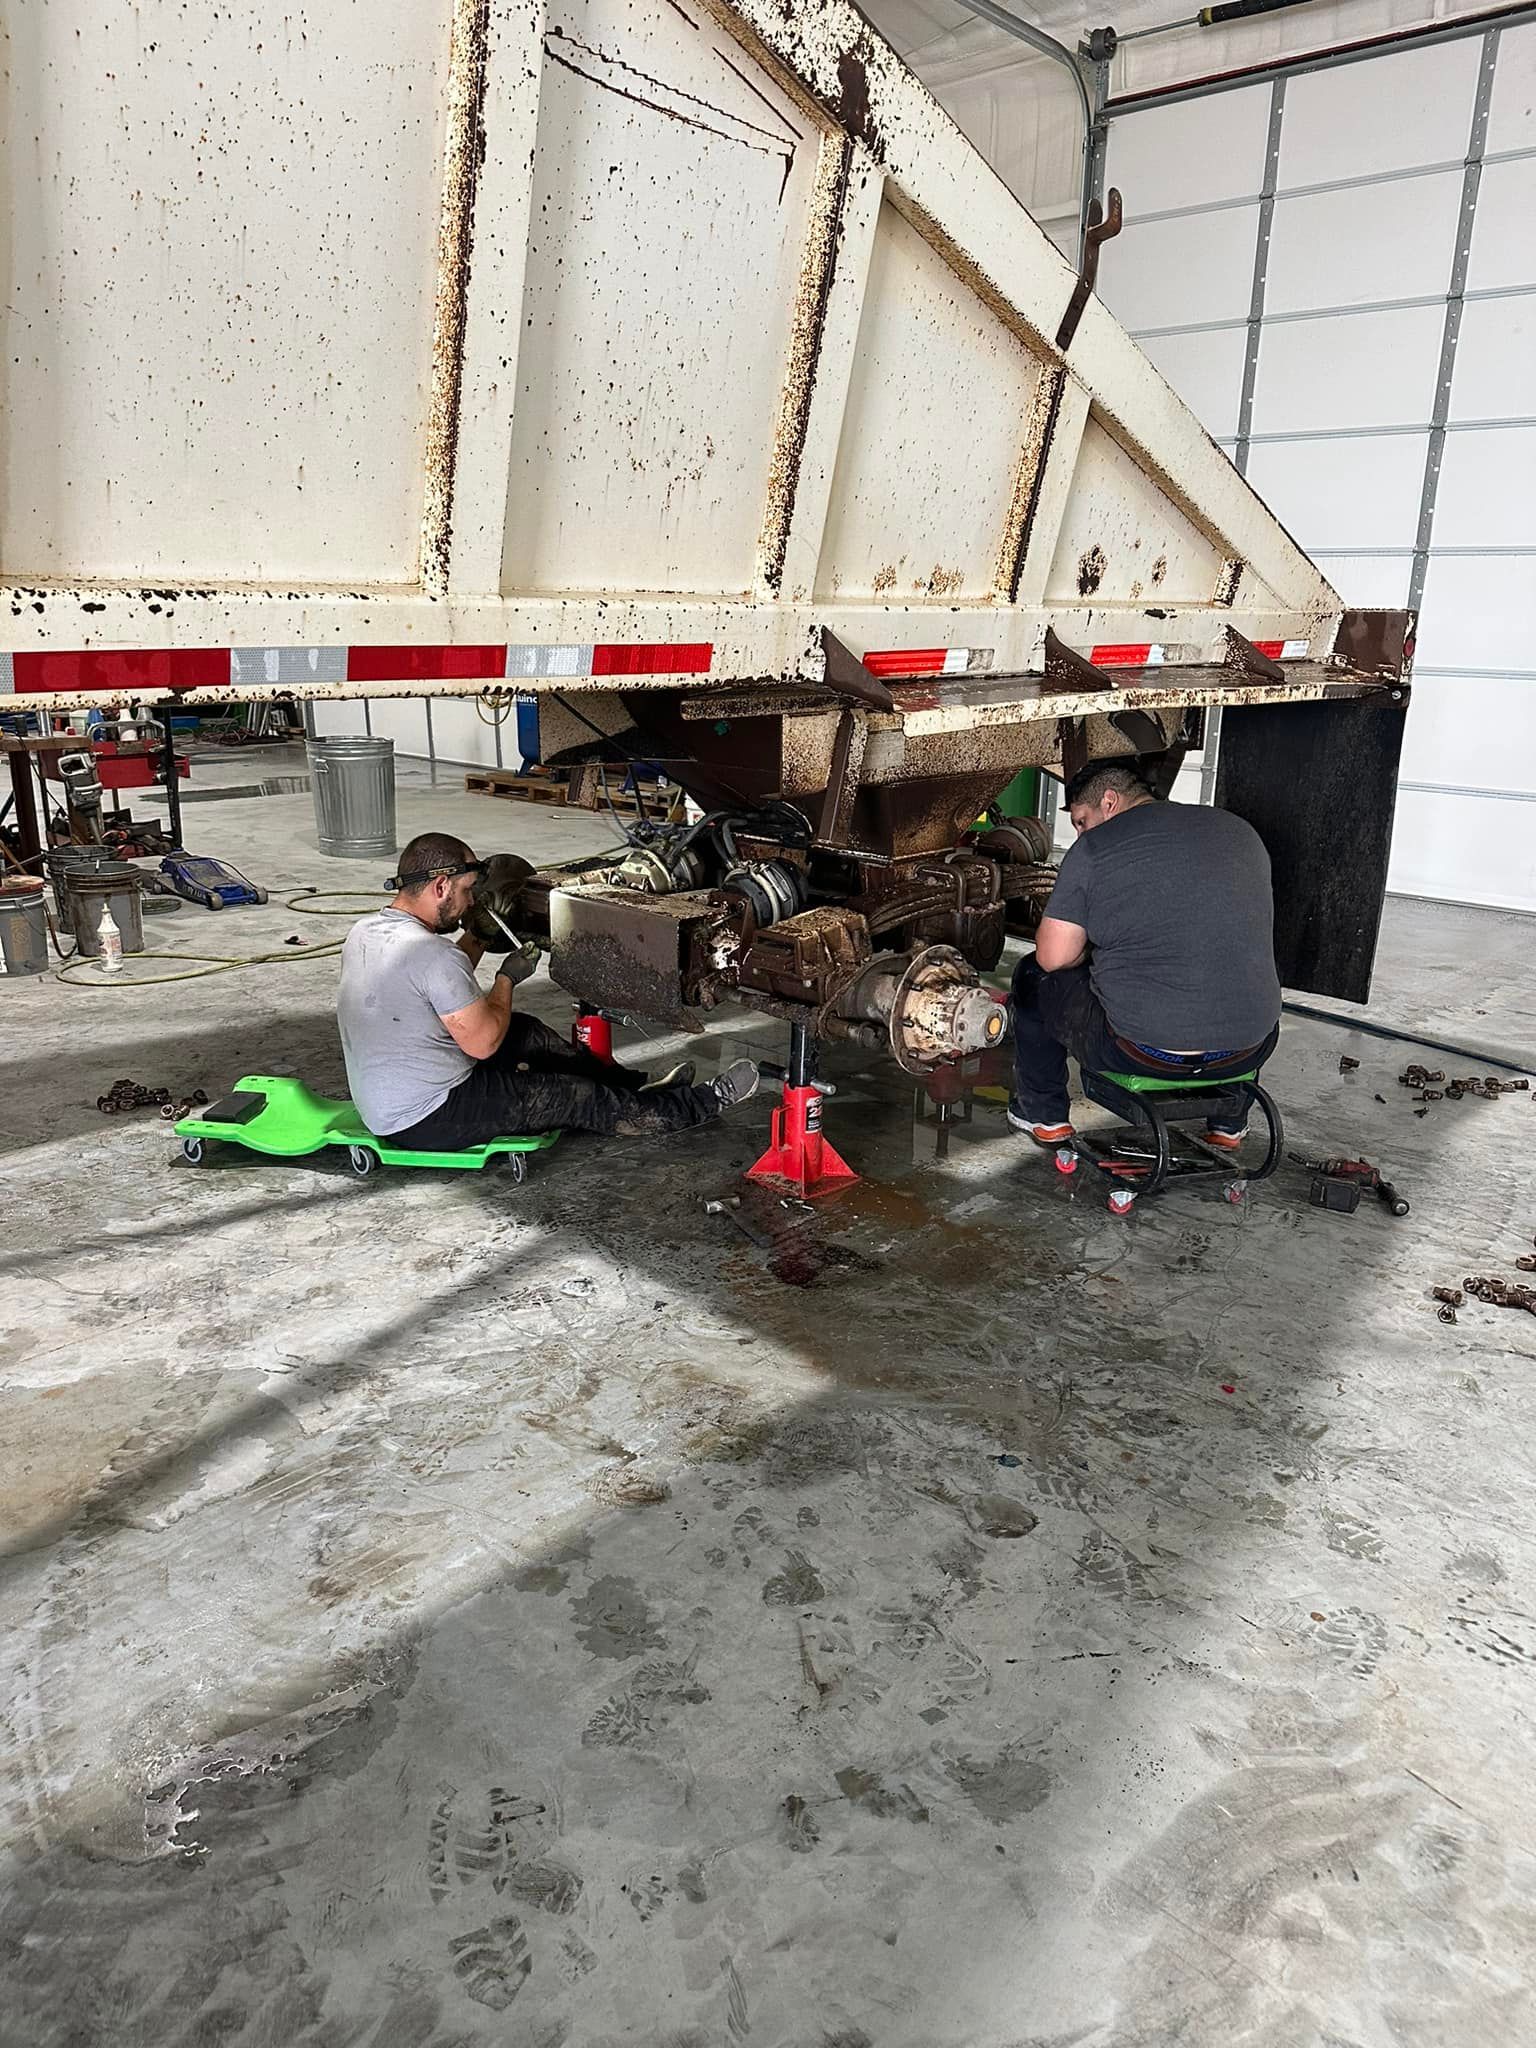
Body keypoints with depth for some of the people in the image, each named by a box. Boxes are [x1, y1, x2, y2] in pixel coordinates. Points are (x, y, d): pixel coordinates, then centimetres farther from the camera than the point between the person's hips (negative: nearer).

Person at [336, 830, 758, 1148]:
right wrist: (508, 977, -7)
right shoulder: (433, 955, -28)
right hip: (431, 1123, -9)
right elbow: (483, 1043, -20)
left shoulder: (363, 932, 2)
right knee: (578, 1097, 0)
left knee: (527, 1033, 18)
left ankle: (637, 1088, 28)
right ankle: (703, 1105, 16)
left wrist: (474, 939, 10)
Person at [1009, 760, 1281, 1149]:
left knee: (1034, 977, 20)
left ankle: (1043, 1116, 29)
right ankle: (1229, 1121, 43)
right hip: (1246, 1052, 5)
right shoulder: (1240, 832, 12)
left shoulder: (1093, 848, -4)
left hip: (1141, 1050, -5)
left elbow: (1053, 957, -6)